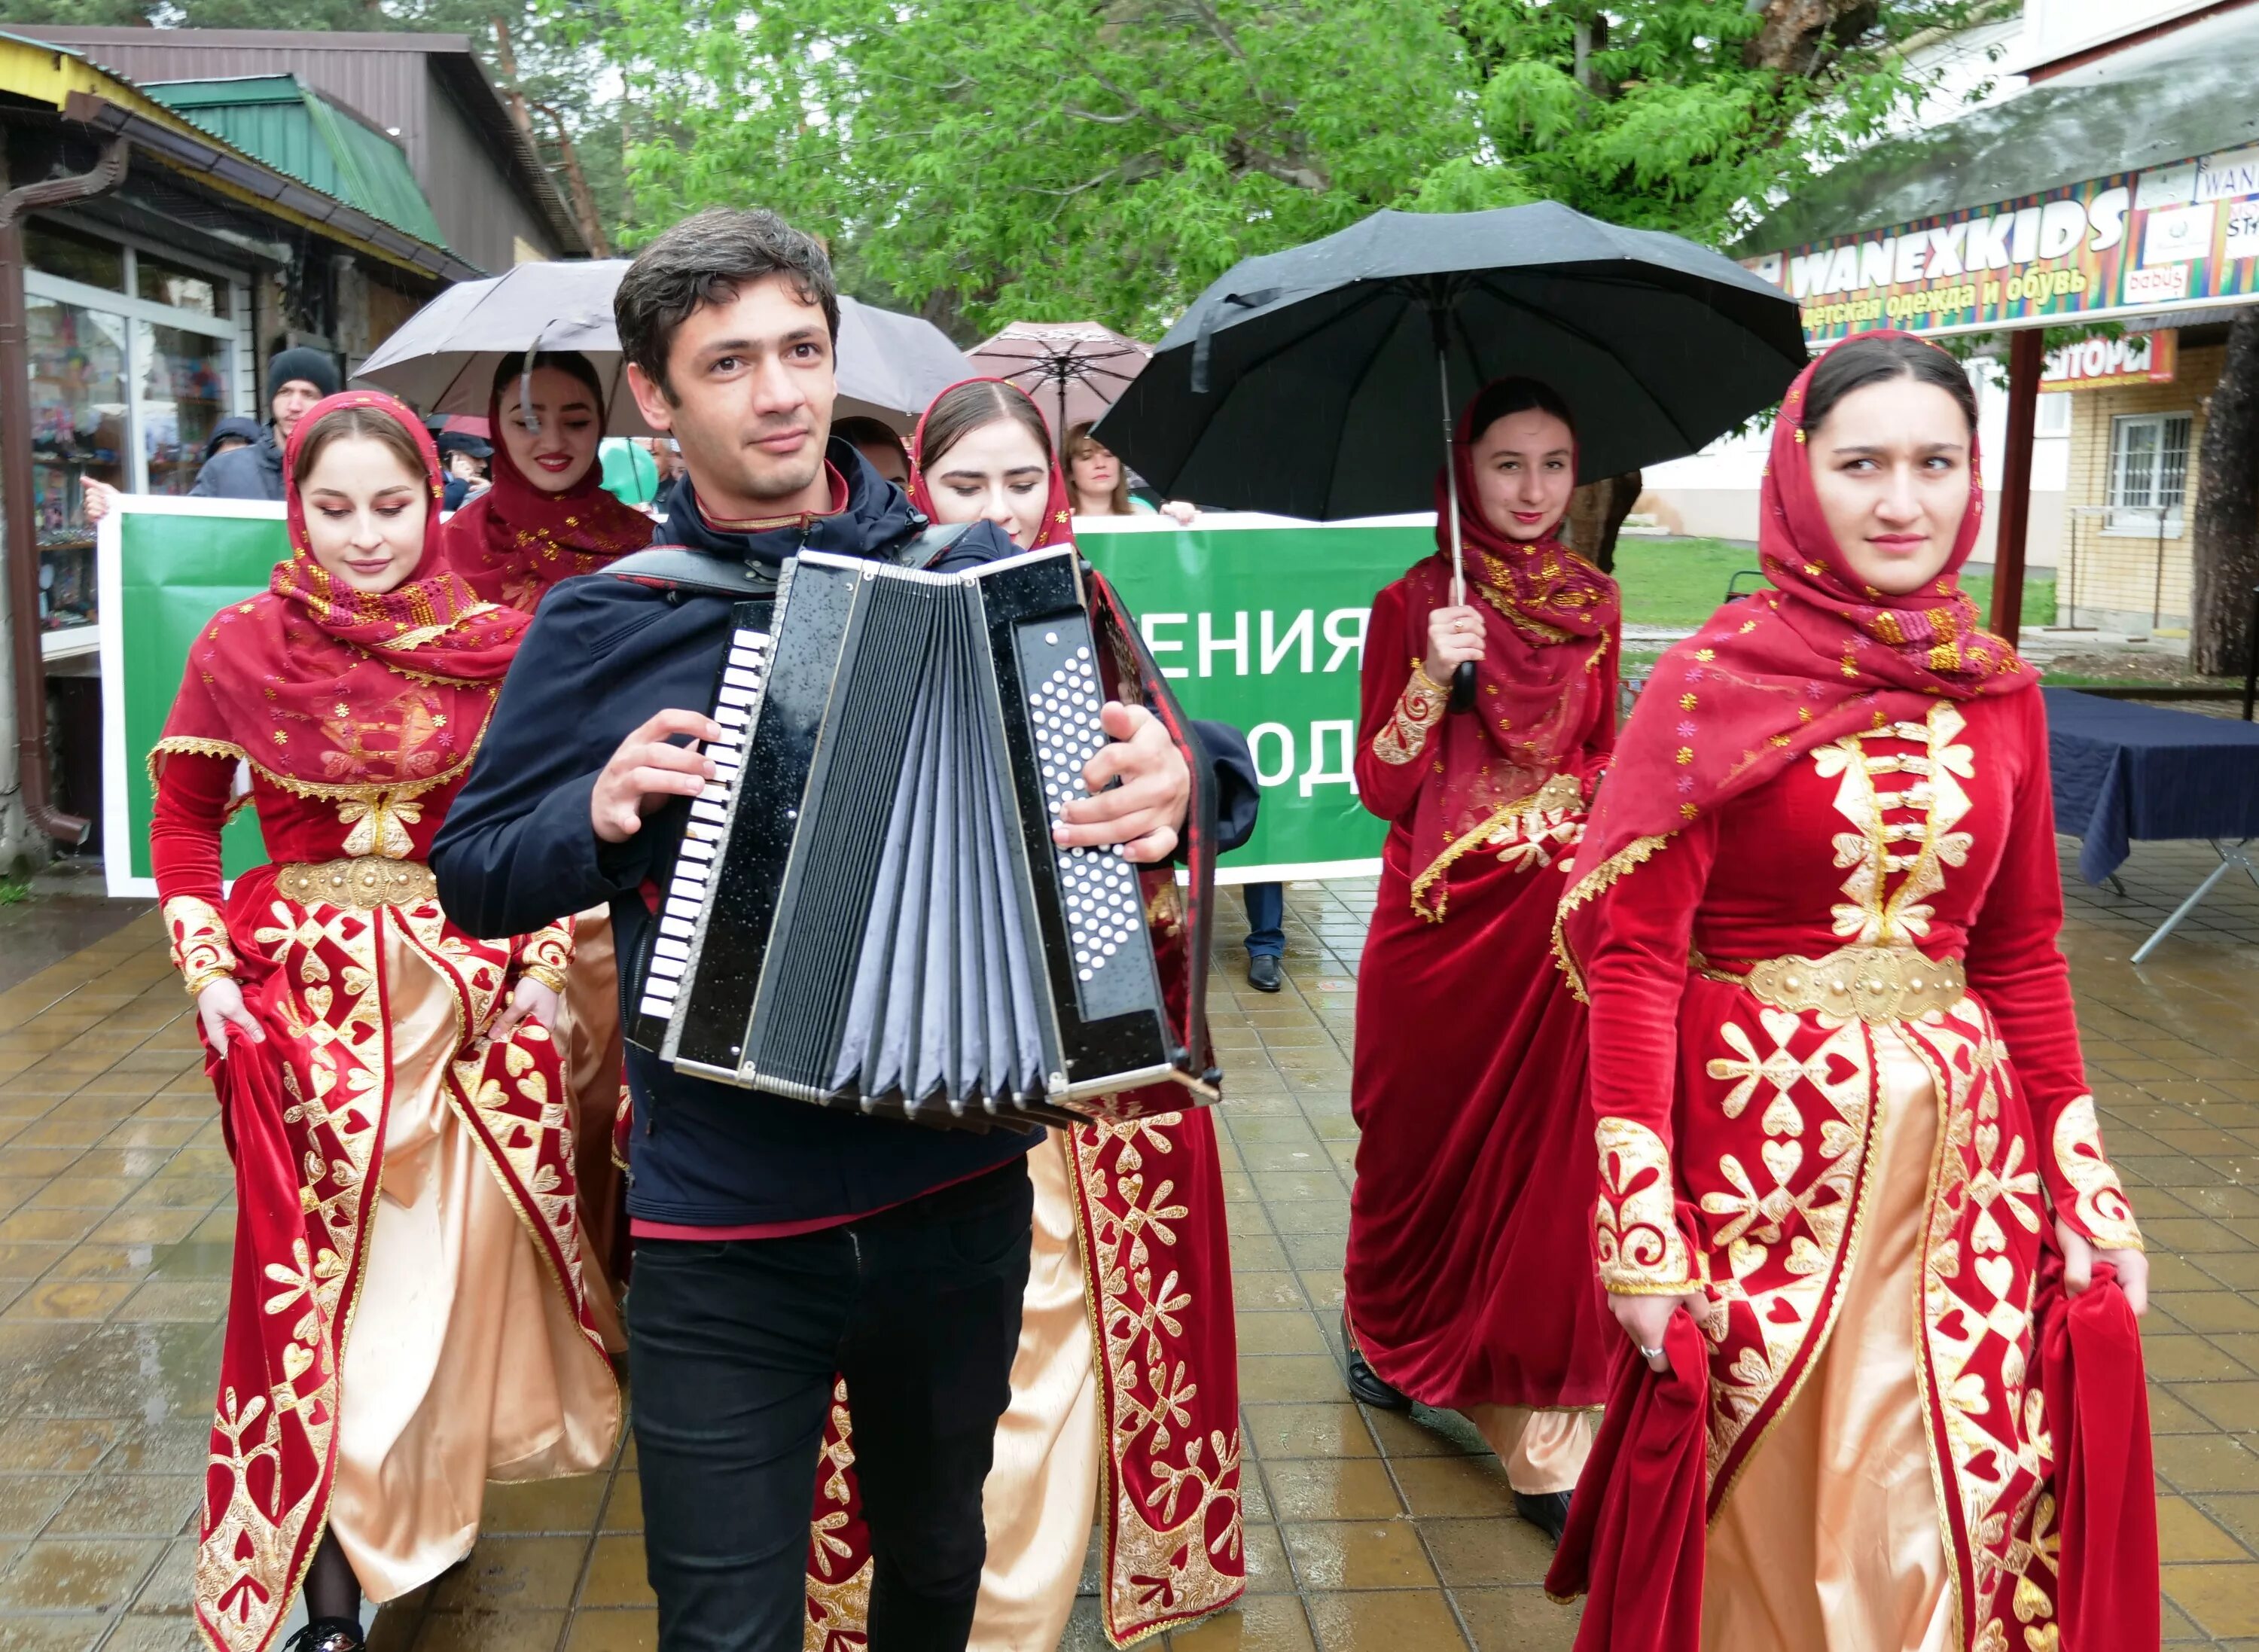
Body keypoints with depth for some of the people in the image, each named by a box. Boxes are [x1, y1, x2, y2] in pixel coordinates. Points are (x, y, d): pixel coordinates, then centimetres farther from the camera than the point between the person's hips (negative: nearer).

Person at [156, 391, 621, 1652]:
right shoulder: (240, 648, -3)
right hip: (307, 997, -1)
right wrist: (208, 971, -2)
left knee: (472, 1248, 7)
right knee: (312, 1265, 1)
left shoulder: (498, 643, -2)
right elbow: (183, 818, 7)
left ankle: (434, 1498, 32)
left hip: (475, 986, 1)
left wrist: (545, 959, -1)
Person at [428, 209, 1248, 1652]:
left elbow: (1119, 750, 6)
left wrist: (1170, 783, -16)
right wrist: (597, 818, -15)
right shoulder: (600, 625, -2)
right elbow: (473, 877, 5)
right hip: (723, 1237, -1)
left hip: (960, 1196, 2)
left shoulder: (973, 573, 0)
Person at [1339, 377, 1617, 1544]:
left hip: (1559, 913, 3)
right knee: (1422, 1137, 11)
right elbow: (1381, 788, -9)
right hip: (1439, 918, -2)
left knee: (1548, 1153, 2)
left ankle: (1541, 1426, 11)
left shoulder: (1592, 602, 7)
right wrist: (1432, 679, -22)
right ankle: (1384, 1325, 39)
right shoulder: (1413, 603, -5)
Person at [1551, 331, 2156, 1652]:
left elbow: (2022, 951, 12)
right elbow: (1633, 954, -11)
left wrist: (2083, 1185, 8)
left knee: (1964, 1515, 12)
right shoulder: (1716, 682, -8)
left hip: (1959, 1157, 4)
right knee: (1767, 1530, 9)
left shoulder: (1999, 692, 6)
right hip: (1762, 1154, -4)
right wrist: (1642, 1230, -15)